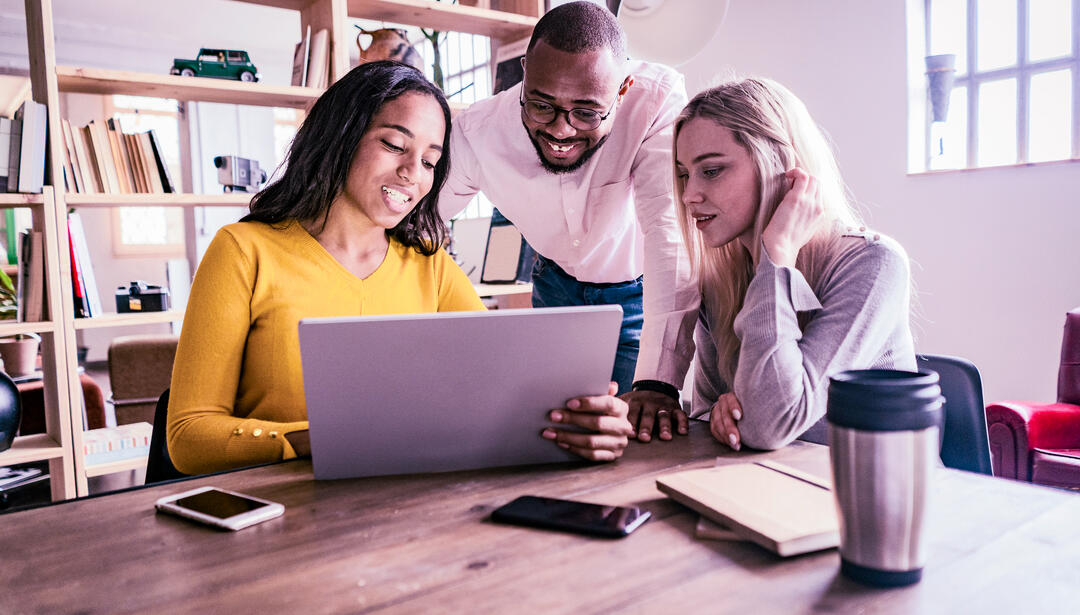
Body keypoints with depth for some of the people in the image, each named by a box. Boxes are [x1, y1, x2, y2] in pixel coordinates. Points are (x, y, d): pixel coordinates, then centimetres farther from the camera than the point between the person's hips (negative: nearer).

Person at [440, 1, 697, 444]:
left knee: (631, 432, -4)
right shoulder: (476, 134, -26)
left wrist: (658, 382, -47)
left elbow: (670, 233, -38)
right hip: (558, 287, 2)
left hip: (642, 294, -2)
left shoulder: (658, 100, -32)